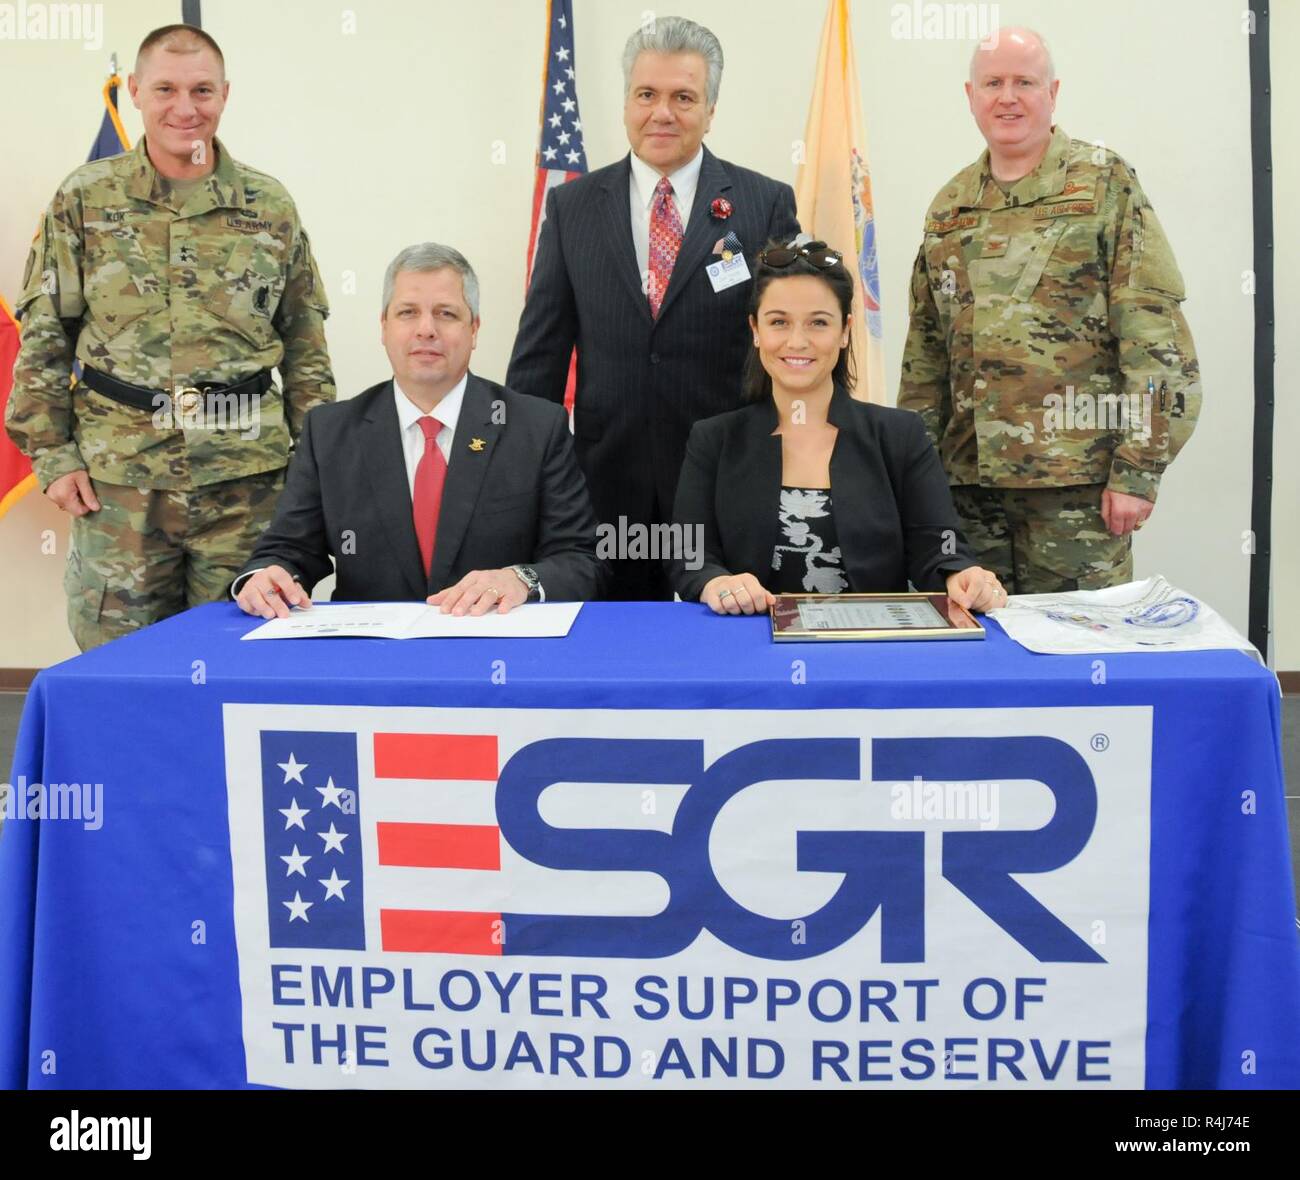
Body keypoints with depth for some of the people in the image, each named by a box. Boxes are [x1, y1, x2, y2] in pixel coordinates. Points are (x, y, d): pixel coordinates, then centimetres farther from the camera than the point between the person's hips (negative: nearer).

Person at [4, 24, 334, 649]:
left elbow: (305, 344, 10)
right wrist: (51, 453, 0)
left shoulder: (271, 205, 7)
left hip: (246, 474, 1)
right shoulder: (84, 199, 5)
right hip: (118, 474, 0)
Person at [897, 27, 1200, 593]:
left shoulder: (1105, 183, -2)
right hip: (969, 478, 5)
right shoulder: (949, 206, 13)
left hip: (1077, 479, -4)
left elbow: (1156, 335, -8)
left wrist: (1138, 470, -13)